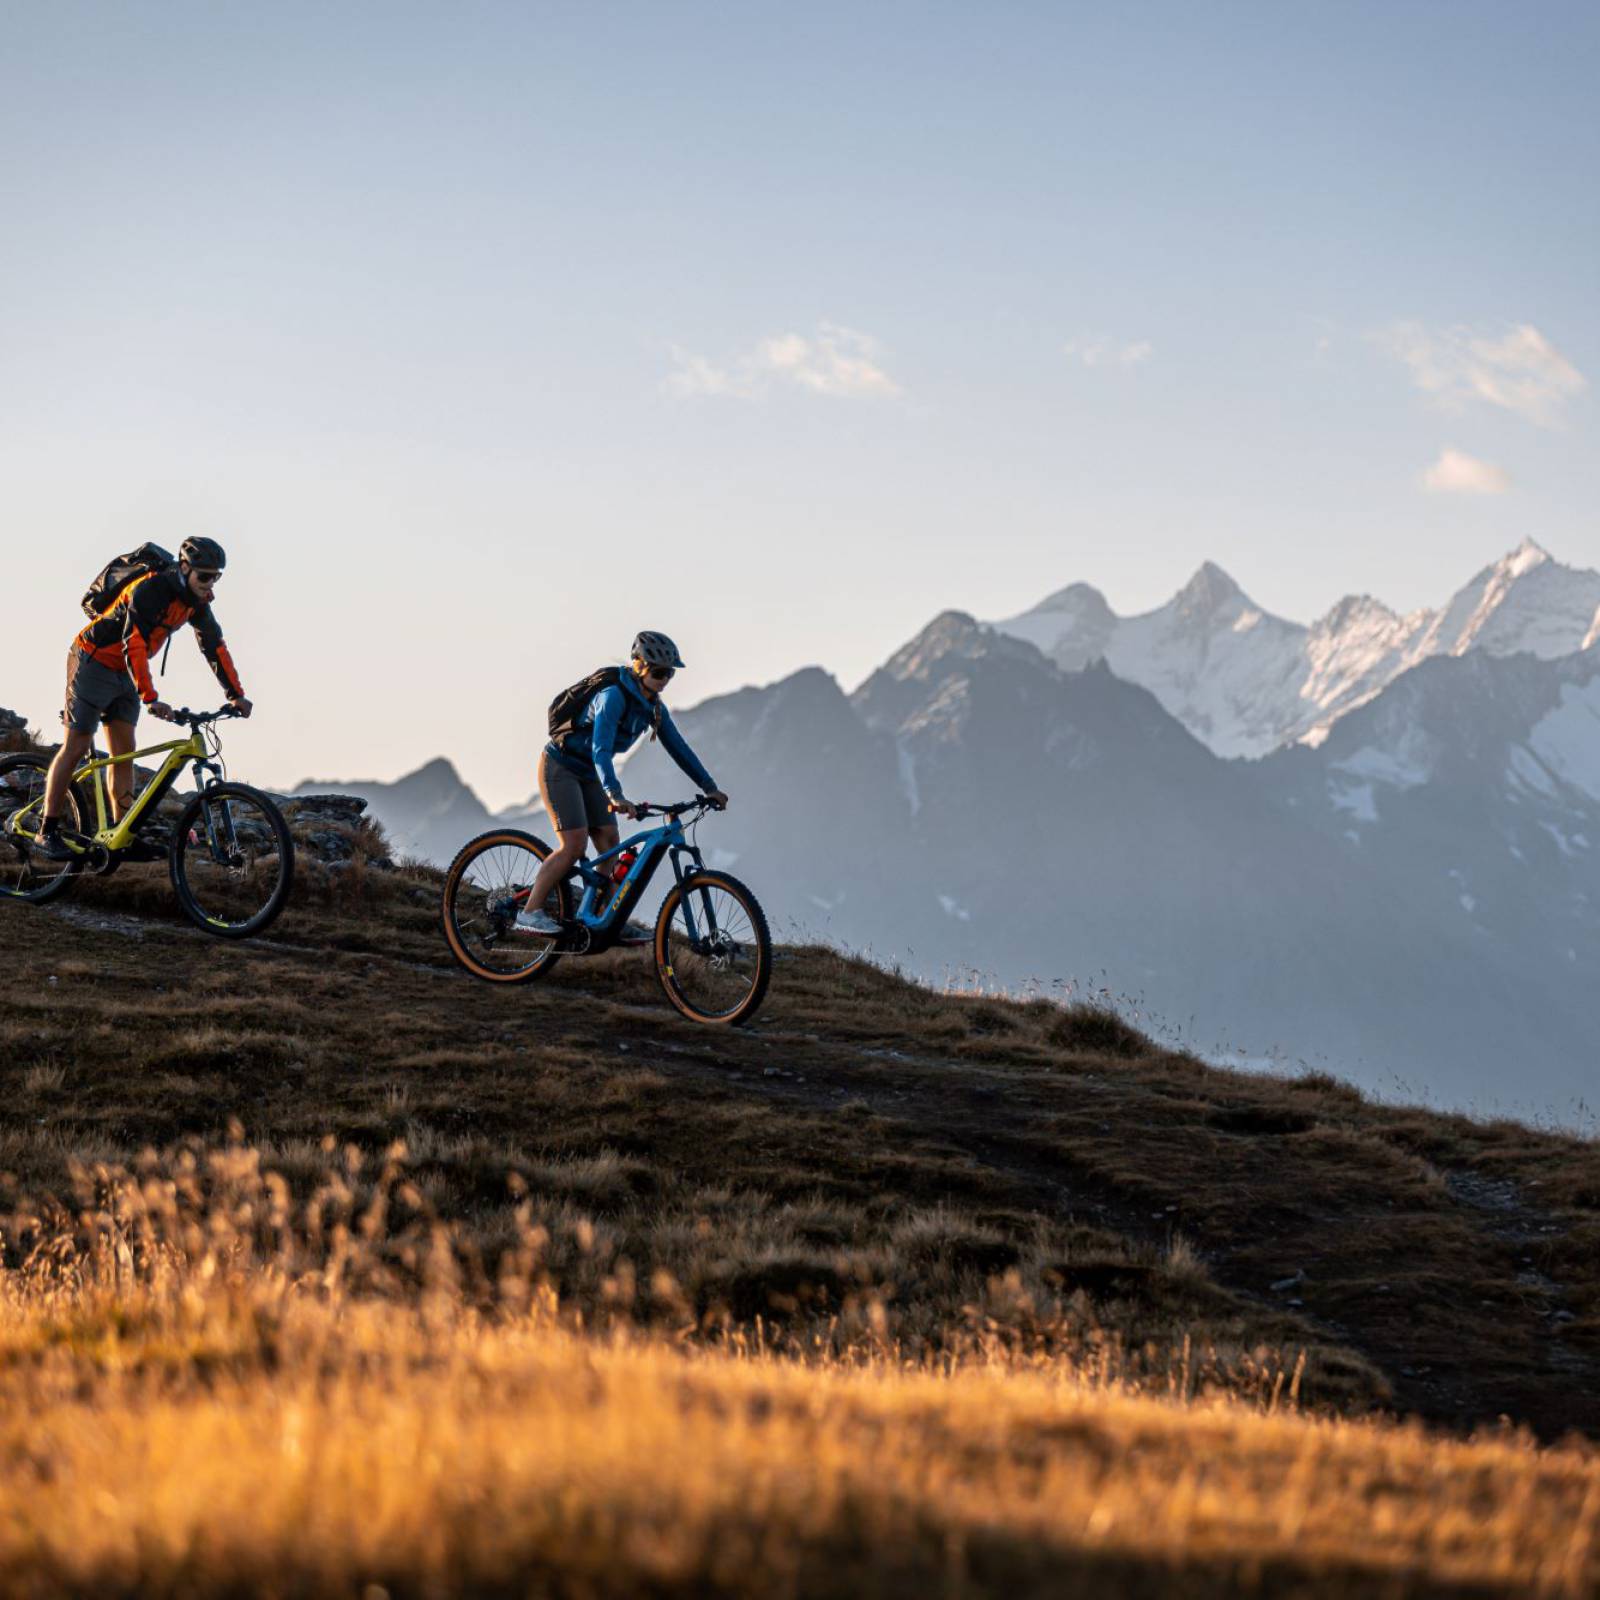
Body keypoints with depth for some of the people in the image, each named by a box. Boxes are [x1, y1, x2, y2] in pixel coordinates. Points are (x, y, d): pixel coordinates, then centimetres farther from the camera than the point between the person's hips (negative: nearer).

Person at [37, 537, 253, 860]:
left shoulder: (196, 602, -3)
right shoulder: (150, 591, -29)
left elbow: (215, 647, 1)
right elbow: (135, 646, -37)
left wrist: (236, 694, -5)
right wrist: (150, 699, -45)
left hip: (124, 673, 8)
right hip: (94, 661, -8)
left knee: (124, 751, 3)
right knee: (76, 747, -8)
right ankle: (48, 831, -6)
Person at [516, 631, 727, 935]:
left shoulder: (653, 708, -2)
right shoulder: (614, 696, -27)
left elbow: (678, 748, 4)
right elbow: (600, 750, -37)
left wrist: (709, 787, -3)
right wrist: (615, 795, -50)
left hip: (588, 774, 8)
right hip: (560, 767, -8)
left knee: (609, 843, -1)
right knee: (574, 845, -18)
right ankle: (529, 912, -16)